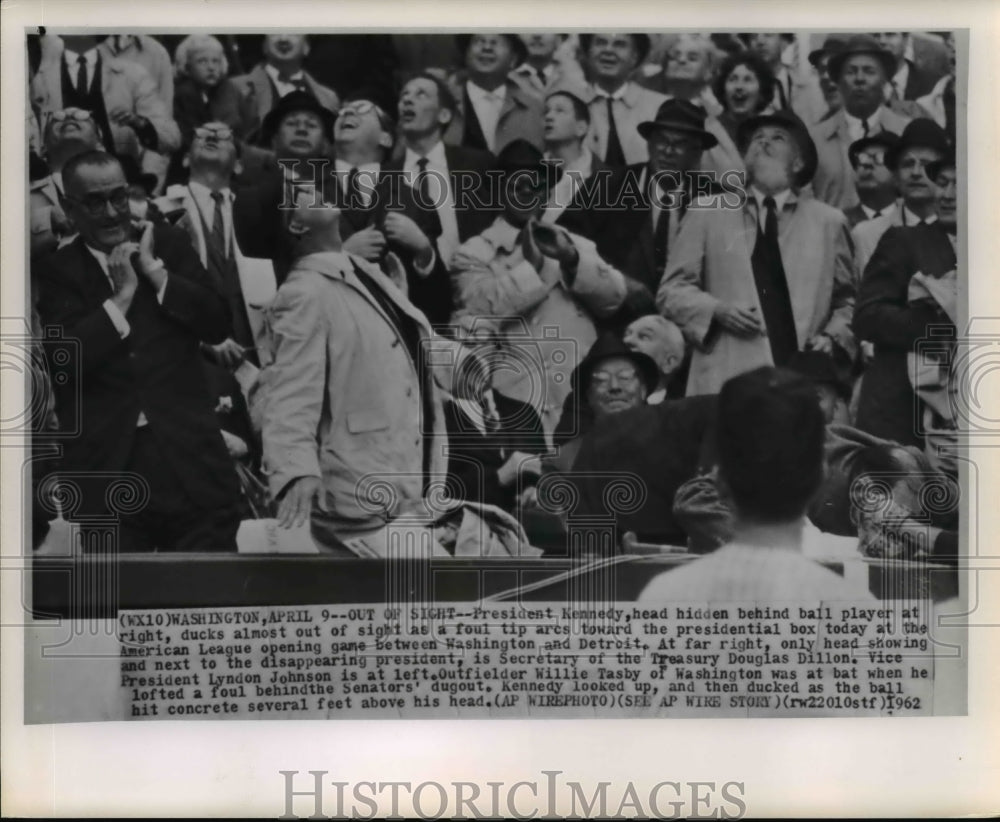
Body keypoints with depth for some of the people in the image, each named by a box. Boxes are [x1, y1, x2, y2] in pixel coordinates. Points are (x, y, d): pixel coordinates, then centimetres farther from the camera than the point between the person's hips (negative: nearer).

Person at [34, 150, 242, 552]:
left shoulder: (169, 244, 8)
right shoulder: (56, 271, 4)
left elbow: (218, 326, -1)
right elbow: (64, 360, -9)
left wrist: (154, 270, -7)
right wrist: (121, 296, -10)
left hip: (189, 458, 1)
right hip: (106, 471, -1)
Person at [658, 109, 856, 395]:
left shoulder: (829, 221, 16)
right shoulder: (707, 214, 12)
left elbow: (849, 301, 20)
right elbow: (672, 290, 9)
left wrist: (834, 338, 2)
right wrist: (716, 310, -8)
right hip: (727, 378, -1)